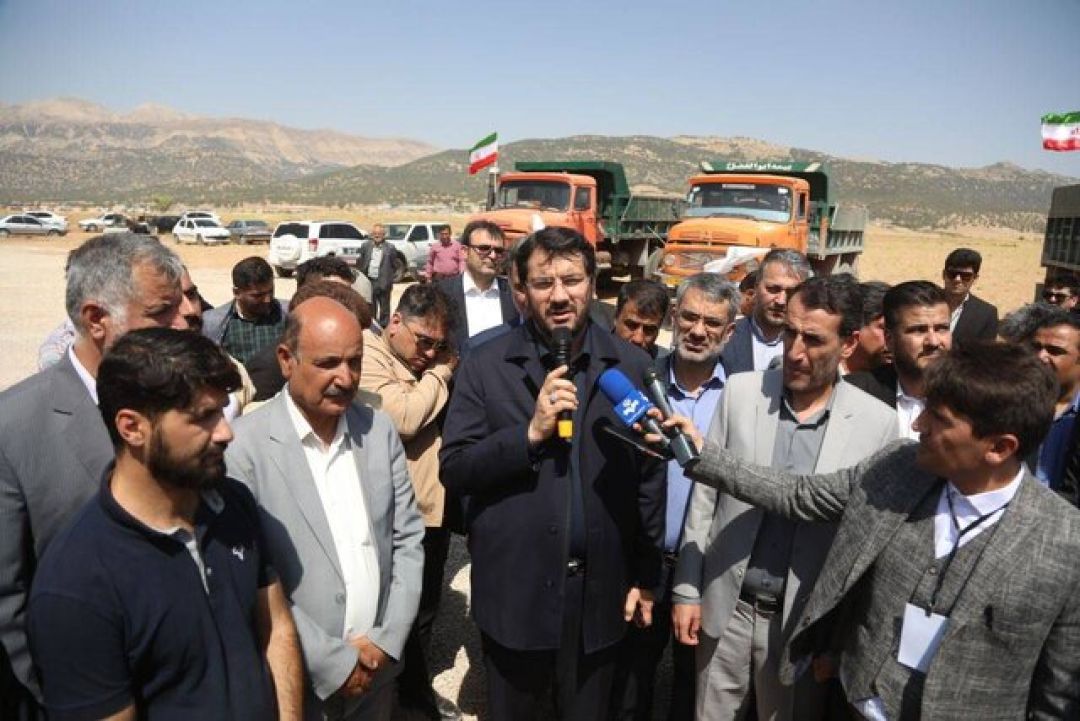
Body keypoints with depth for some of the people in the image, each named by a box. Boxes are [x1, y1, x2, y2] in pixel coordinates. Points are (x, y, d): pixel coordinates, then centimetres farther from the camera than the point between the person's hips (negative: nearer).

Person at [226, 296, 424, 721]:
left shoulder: (380, 430, -1)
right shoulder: (244, 447, -16)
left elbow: (407, 539, 3)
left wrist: (387, 639, -5)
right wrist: (332, 662, -13)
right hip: (297, 682, -4)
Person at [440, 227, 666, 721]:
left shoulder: (633, 366, -2)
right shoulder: (485, 365, -6)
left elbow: (650, 478, 2)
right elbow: (452, 469, -9)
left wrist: (647, 576, 5)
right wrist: (530, 433, -22)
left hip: (601, 592, 1)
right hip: (513, 591, -1)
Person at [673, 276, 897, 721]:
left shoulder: (877, 423, -9)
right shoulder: (741, 391, -6)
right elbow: (706, 494, -1)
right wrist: (687, 589, -1)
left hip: (805, 619, -1)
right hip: (726, 607, 1)